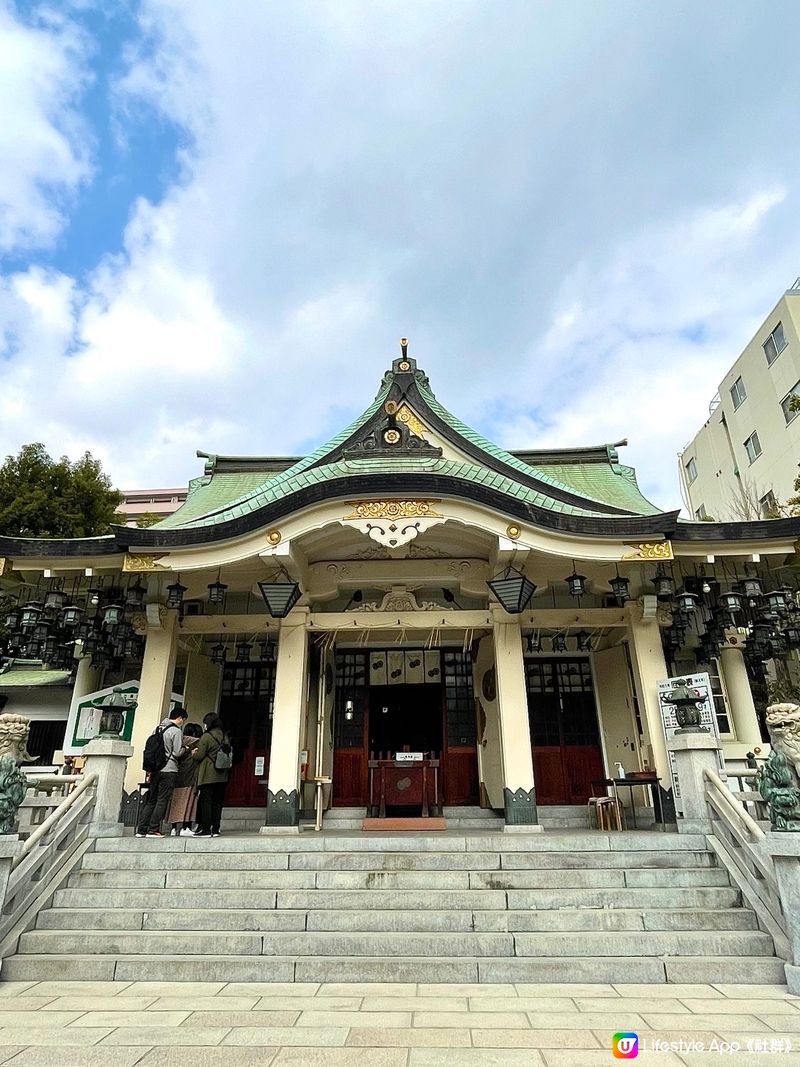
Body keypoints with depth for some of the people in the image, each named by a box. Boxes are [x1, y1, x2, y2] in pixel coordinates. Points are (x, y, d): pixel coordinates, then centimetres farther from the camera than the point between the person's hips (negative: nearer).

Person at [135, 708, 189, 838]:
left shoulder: (158, 728, 12)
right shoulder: (176, 731, -10)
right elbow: (177, 753, -13)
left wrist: (150, 771, 18)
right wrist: (185, 749, 8)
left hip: (155, 770, 7)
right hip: (169, 770, -7)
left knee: (151, 800, 12)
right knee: (162, 800, -1)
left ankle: (141, 829, 12)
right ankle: (153, 829, -1)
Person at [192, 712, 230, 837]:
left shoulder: (206, 736, -10)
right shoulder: (225, 736, 8)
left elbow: (200, 756, -9)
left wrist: (193, 754, 10)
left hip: (208, 775, -6)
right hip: (222, 775, 6)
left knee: (205, 801, 1)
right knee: (217, 802, 10)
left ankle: (206, 829, 1)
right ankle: (215, 829, 12)